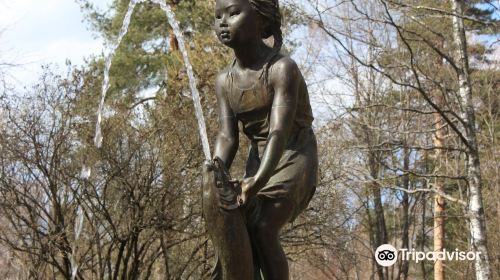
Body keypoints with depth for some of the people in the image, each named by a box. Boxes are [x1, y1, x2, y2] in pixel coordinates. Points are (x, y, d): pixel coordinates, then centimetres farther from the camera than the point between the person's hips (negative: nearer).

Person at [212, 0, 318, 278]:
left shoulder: (282, 68, -21)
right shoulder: (225, 80, -1)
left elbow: (279, 130, -32)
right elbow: (228, 136, -10)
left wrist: (259, 180, -46)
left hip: (294, 158, -6)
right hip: (259, 161, 6)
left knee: (263, 228, -23)